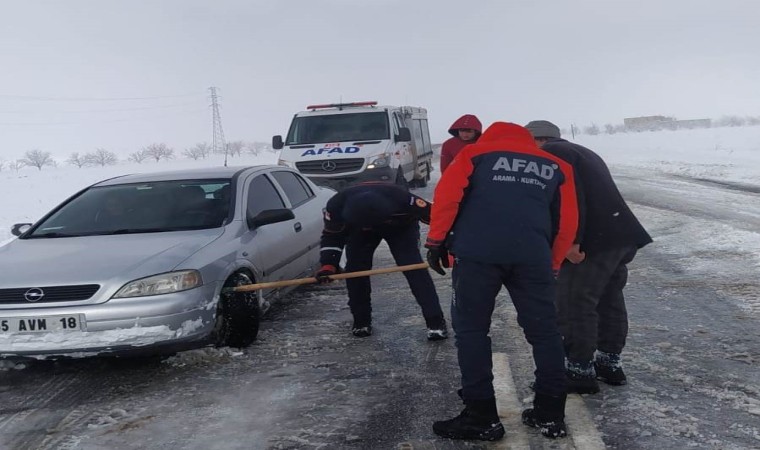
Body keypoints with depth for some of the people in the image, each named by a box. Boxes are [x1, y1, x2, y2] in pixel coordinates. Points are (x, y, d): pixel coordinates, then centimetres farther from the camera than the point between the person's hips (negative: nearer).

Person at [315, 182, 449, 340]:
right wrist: (329, 265, -30)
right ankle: (361, 321, 8)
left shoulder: (400, 199, -44)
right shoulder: (337, 205, -36)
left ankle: (436, 321, -12)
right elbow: (332, 235, -18)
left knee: (413, 267, -18)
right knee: (355, 267, -11)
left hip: (401, 225, -2)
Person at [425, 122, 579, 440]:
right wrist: (552, 263, 27)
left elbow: (447, 195, 4)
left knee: (471, 328, 9)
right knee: (543, 330, 14)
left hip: (477, 252, -2)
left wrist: (437, 241, 9)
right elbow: (567, 221, 19)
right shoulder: (557, 166, 25)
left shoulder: (474, 153, 19)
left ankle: (482, 416, 10)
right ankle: (551, 414, 21)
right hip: (532, 255, 2)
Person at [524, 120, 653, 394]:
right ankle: (610, 364, 30)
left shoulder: (551, 153, -3)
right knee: (610, 300, 19)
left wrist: (571, 241, -22)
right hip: (622, 235, 10)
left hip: (596, 241, -10)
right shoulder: (580, 152, 28)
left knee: (574, 304, -3)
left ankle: (581, 372, 3)